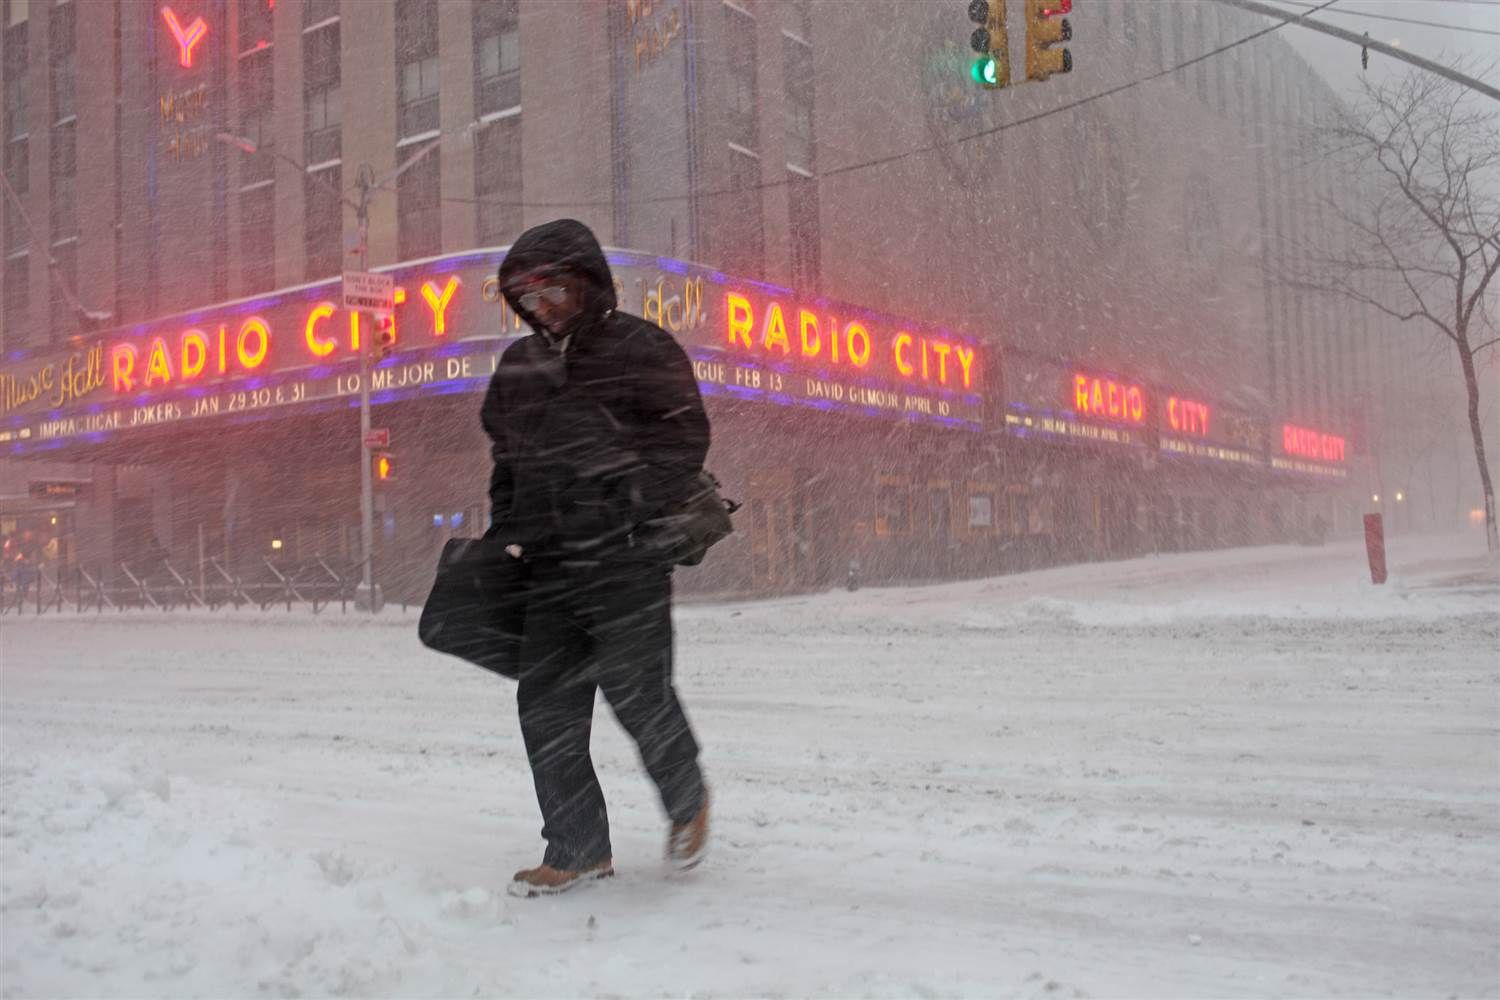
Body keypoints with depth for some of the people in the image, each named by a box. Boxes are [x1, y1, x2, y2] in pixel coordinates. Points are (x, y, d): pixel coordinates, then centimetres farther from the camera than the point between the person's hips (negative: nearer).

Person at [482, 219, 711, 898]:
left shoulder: (640, 348, -2)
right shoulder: (518, 365, 17)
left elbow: (686, 437, -5)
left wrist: (631, 506, -15)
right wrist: (506, 533, 13)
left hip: (626, 561, -6)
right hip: (548, 567, 6)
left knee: (638, 695, -4)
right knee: (546, 707, 3)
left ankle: (687, 802, 26)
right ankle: (578, 849, 15)